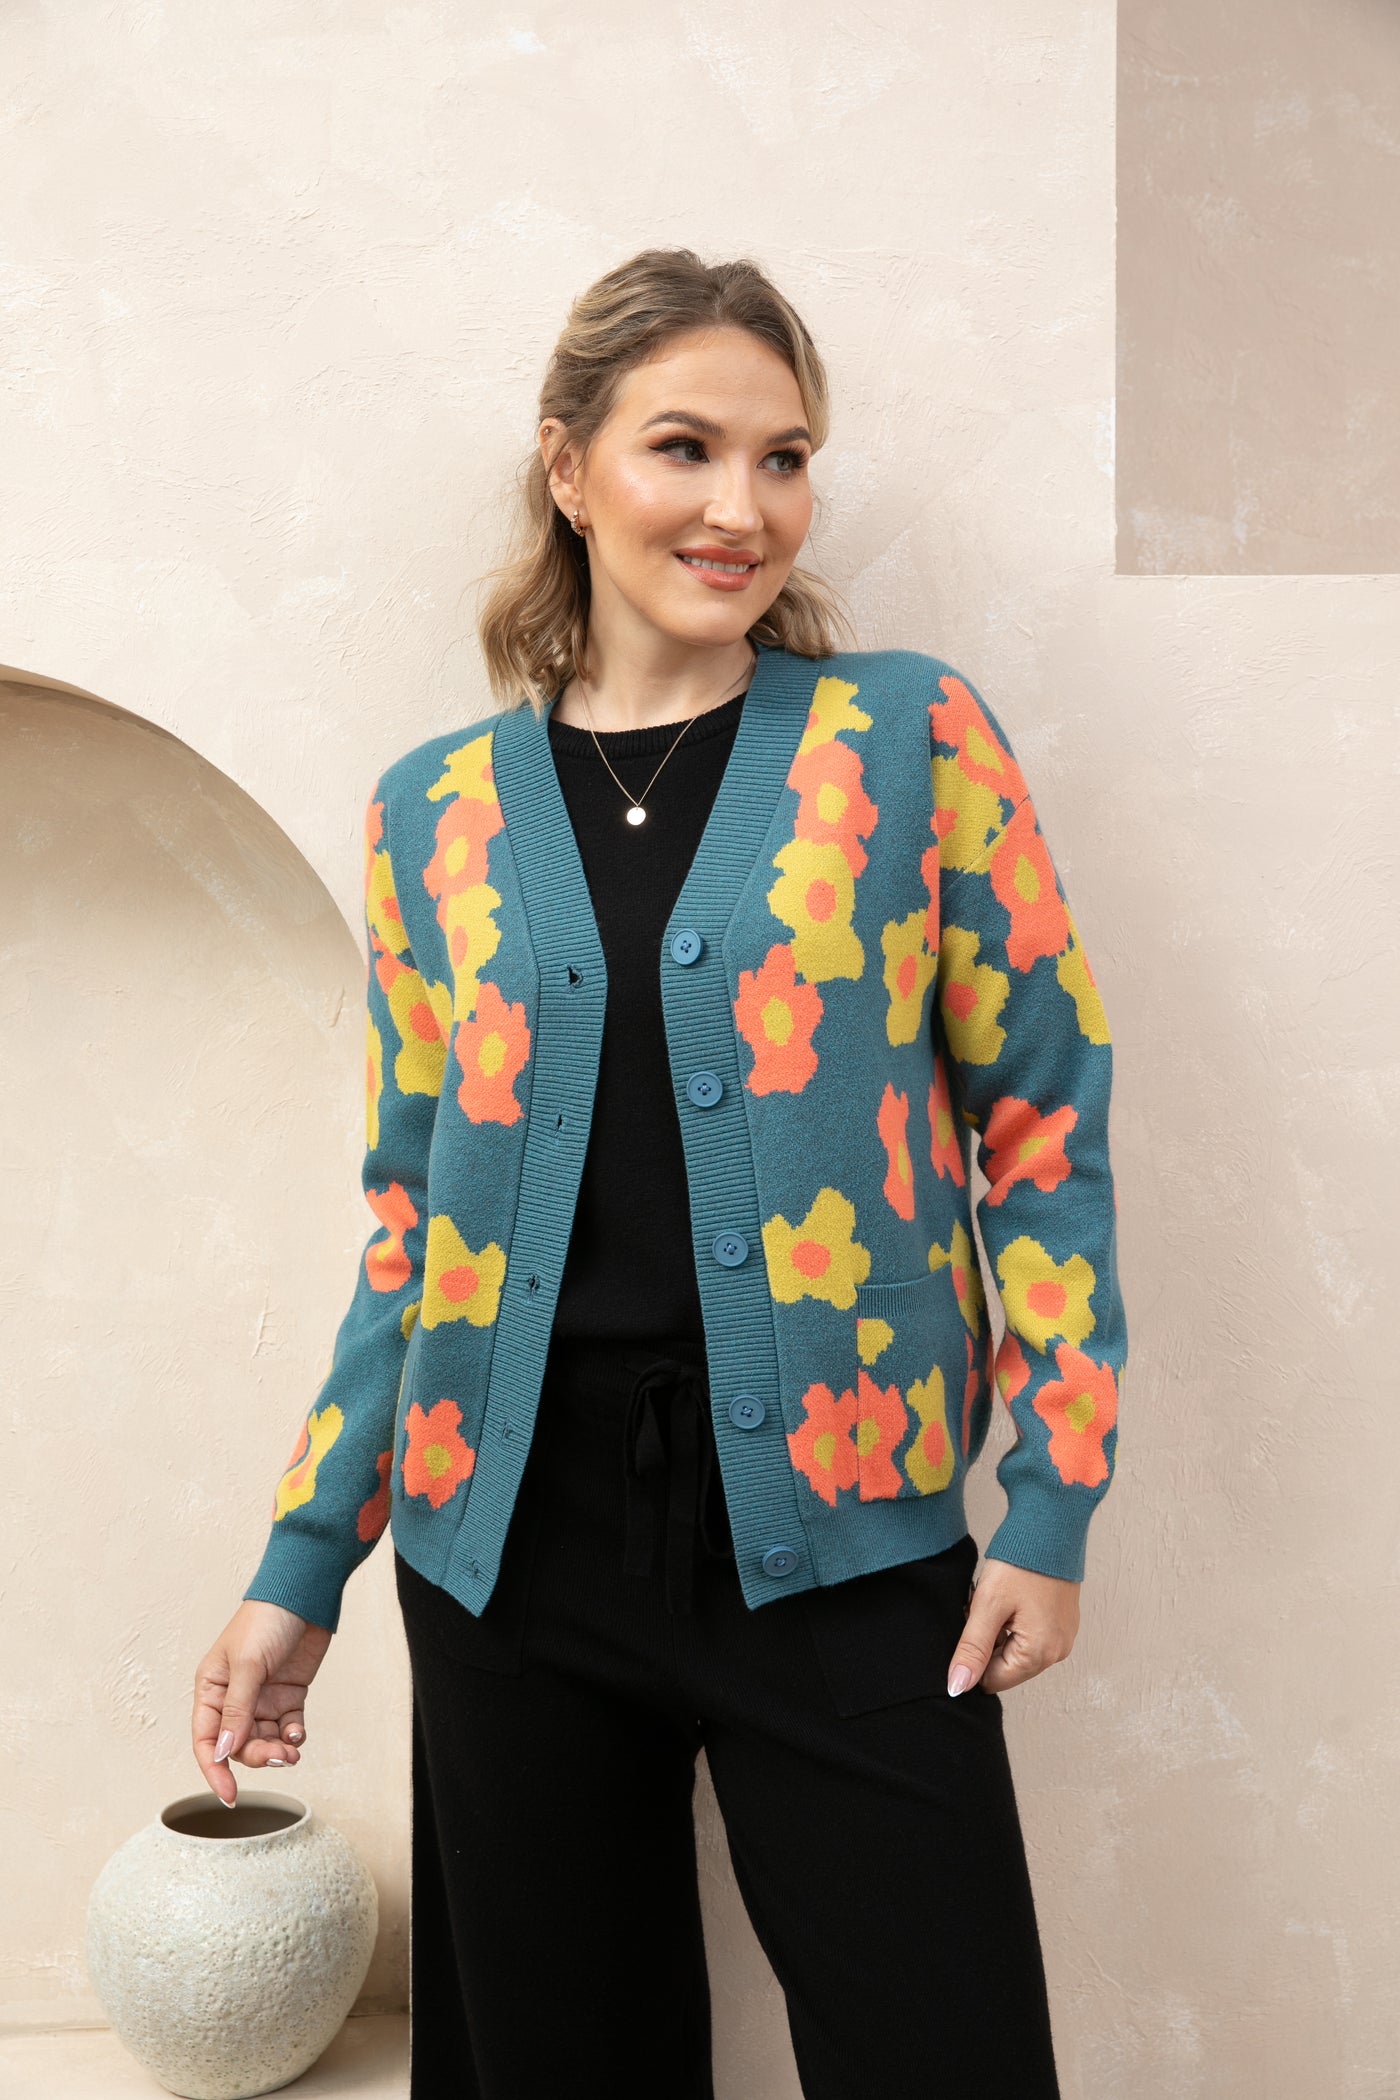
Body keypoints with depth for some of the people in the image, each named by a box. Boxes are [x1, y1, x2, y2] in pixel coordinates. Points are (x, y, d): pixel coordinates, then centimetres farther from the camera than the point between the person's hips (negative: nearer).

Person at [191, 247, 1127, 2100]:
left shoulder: (913, 739, 0)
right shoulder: (436, 812, 6)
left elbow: (1046, 1121, 0)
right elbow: (411, 1212, 9)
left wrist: (1051, 1502, -5)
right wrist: (302, 1566, 8)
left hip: (834, 1531, -2)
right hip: (514, 1534, 2)